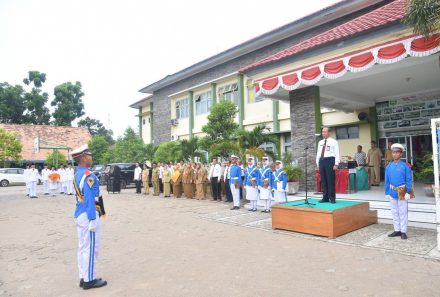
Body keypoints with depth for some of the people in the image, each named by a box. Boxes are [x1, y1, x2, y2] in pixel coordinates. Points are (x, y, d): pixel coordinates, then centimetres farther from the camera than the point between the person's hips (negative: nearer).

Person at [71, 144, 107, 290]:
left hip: (79, 214, 10)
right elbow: (89, 199, -23)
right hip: (88, 215, -10)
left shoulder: (77, 174, 11)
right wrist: (92, 219, -21)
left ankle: (84, 278, 24)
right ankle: (89, 280, 10)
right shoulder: (88, 175, -19)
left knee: (83, 247, 15)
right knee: (91, 248, 1)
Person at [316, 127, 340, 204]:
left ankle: (332, 198, 6)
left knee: (330, 180, -3)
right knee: (323, 180, 7)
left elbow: (337, 154, -5)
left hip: (330, 160, -6)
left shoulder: (333, 142, -1)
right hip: (321, 161, 6)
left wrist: (336, 164, -13)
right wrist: (317, 163, 13)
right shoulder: (320, 142, 17)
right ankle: (325, 197, 15)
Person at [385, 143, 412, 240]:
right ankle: (397, 230, 24)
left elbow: (409, 180, -6)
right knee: (394, 212, 13)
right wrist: (387, 192, 5)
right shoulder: (388, 167, 3)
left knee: (403, 212, 4)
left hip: (402, 192, -4)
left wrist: (408, 192, -11)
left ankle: (403, 232, 14)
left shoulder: (405, 166, -8)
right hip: (392, 192, 4)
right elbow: (387, 181, 7)